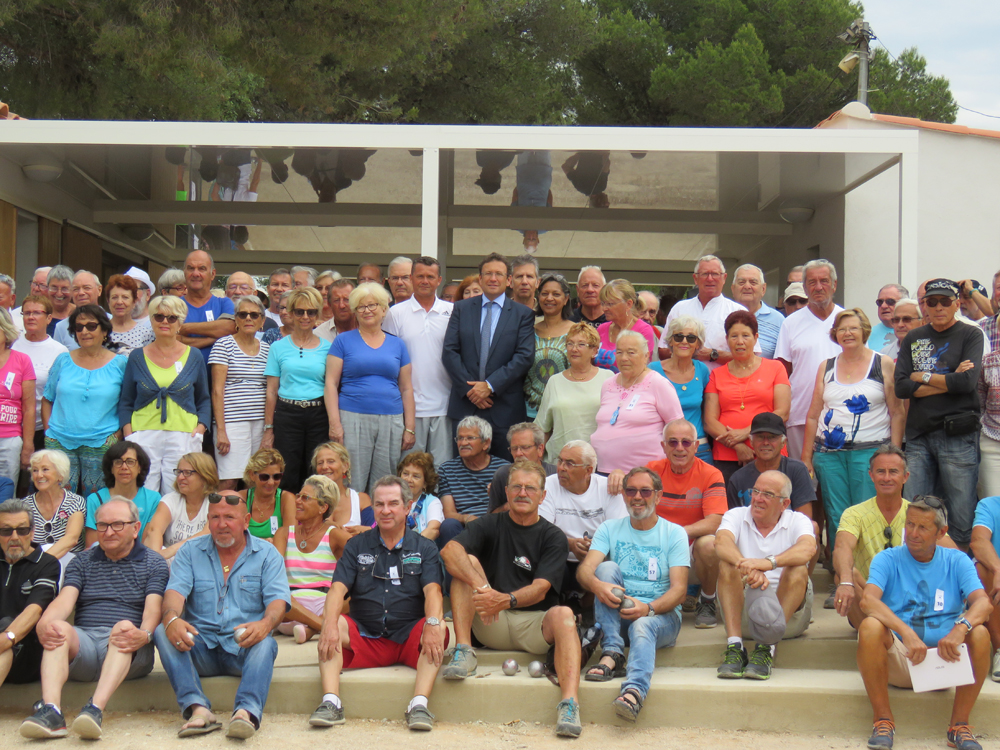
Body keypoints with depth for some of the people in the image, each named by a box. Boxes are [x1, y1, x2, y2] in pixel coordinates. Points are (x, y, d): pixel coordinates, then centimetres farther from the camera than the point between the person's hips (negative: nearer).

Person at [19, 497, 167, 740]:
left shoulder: (154, 564, 13)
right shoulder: (81, 562, 21)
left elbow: (152, 609, -3)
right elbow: (64, 601, 3)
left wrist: (144, 634, -28)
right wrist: (44, 623, -21)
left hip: (128, 653, -2)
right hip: (84, 642, 2)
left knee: (125, 626, -34)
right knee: (58, 628, -28)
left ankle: (95, 710, -52)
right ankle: (51, 712, -48)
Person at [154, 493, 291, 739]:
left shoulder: (267, 554, 8)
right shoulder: (191, 552, 12)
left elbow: (277, 599, -5)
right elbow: (175, 590, -3)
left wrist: (265, 624, -30)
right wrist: (171, 618, -29)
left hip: (243, 649, -2)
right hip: (201, 648, 2)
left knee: (265, 644, -34)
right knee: (162, 631, -27)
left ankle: (247, 711, -58)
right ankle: (198, 708, -43)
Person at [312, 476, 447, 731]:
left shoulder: (425, 548, 9)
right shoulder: (357, 546, 12)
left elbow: (432, 590, -8)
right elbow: (338, 588, -2)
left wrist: (432, 624, -30)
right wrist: (331, 622, -24)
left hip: (409, 638, -1)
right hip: (364, 638, 1)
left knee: (438, 628, -30)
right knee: (332, 624, -26)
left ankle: (419, 704, -39)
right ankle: (331, 702, -35)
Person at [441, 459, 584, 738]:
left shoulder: (553, 538, 3)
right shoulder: (491, 525, 7)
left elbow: (540, 589, -12)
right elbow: (449, 550, -13)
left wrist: (507, 600, -33)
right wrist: (480, 585, -31)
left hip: (535, 624, -1)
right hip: (491, 624, 1)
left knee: (563, 614, -32)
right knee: (468, 561, -15)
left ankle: (569, 703, -48)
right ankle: (463, 652, -23)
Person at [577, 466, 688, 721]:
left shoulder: (674, 533, 6)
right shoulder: (610, 529, 13)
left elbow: (679, 590, -5)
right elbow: (584, 569, -4)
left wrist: (648, 608, -26)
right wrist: (597, 585, -30)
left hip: (660, 614, -2)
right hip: (615, 615, 2)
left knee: (642, 626, -36)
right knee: (608, 566, -22)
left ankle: (634, 690, -63)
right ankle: (612, 654, -32)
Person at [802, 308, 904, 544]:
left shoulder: (884, 364, 4)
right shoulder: (826, 367, 13)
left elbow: (897, 413, 2)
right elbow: (813, 416, 14)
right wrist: (806, 456, 9)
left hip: (870, 451, -3)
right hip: (829, 452, 3)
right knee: (835, 518, 3)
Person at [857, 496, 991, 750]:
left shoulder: (957, 562, 7)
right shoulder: (888, 560, 2)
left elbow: (984, 603, -10)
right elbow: (868, 600, -17)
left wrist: (960, 628, -33)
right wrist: (907, 633, -34)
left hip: (945, 661, 1)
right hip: (898, 661, -1)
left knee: (980, 634, -26)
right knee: (870, 627, -30)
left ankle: (959, 725, -15)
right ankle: (883, 720, -19)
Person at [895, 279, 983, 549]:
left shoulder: (970, 336, 3)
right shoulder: (913, 339, 13)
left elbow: (968, 382, -12)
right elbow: (901, 387, 2)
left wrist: (922, 377, -3)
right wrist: (948, 382, -6)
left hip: (958, 436, -3)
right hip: (918, 435, 4)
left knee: (962, 517, -2)